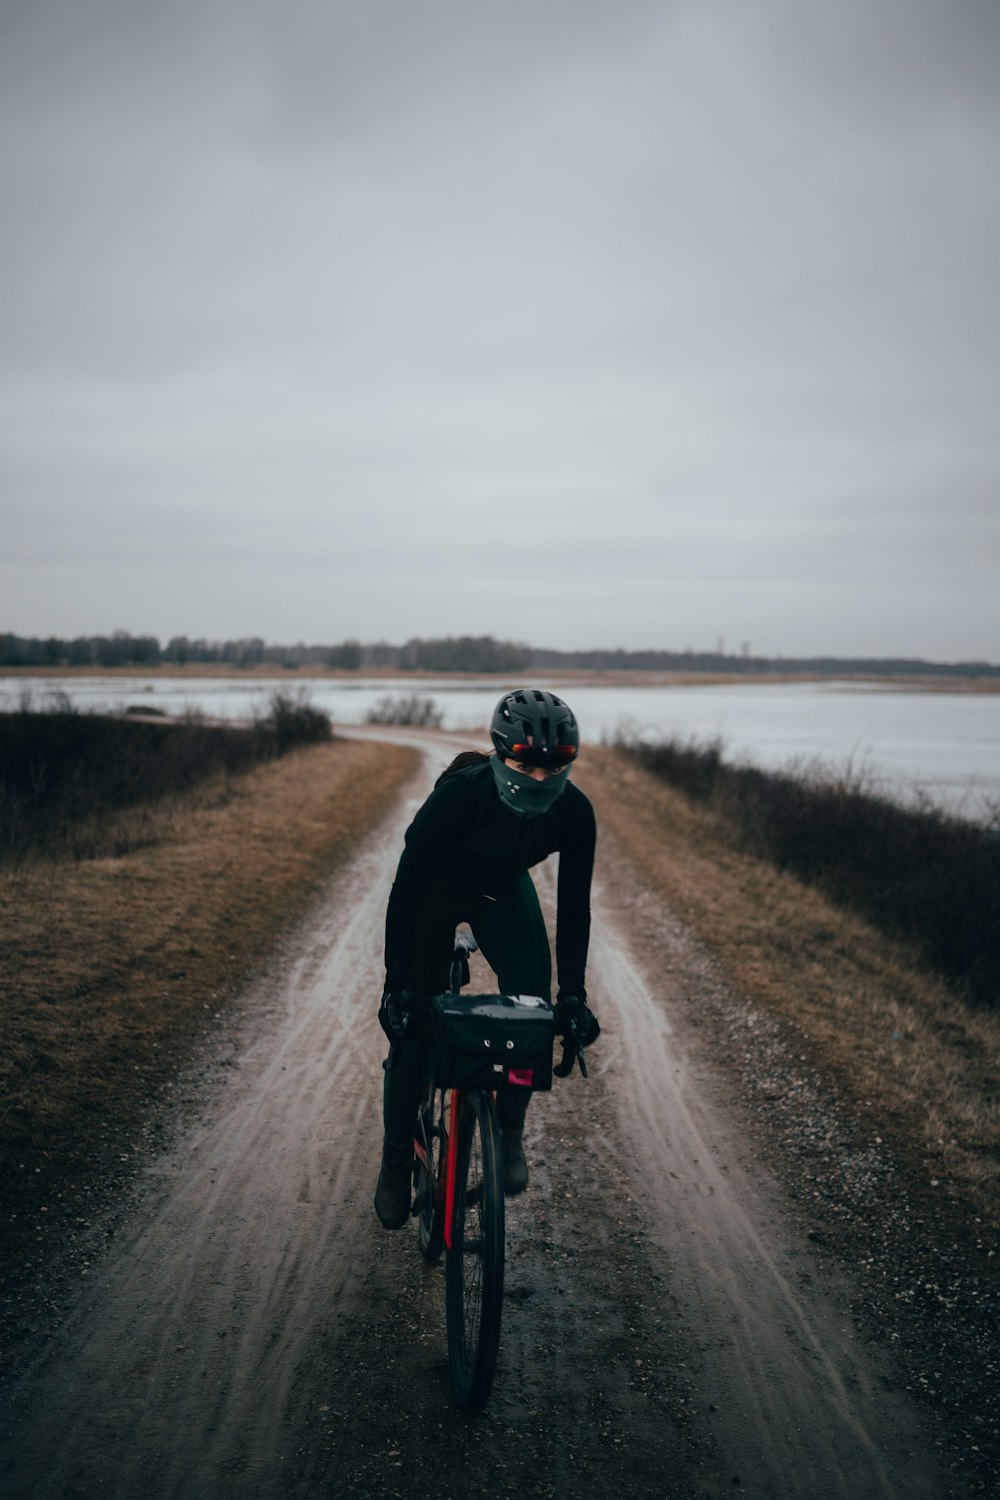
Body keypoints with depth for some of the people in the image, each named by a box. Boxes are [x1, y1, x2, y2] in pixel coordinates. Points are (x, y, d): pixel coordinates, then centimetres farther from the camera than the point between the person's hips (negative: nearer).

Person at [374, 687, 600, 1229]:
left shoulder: (574, 811, -28)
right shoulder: (459, 794, -38)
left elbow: (573, 904, -16)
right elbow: (405, 888, -31)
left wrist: (573, 993, -19)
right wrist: (396, 984, -31)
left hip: (503, 890, 3)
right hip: (436, 890, -2)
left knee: (532, 997, -21)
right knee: (413, 1023, -3)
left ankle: (509, 1132, -1)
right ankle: (397, 1156, 18)